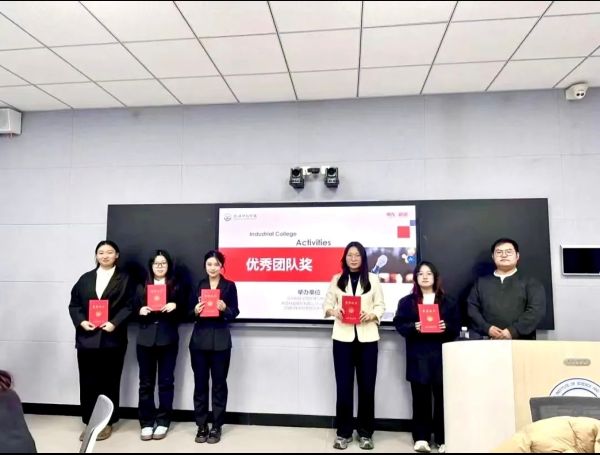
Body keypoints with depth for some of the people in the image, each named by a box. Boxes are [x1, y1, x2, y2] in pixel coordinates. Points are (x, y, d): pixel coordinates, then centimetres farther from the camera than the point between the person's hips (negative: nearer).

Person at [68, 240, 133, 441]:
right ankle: (90, 423, 18)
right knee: (88, 382, 5)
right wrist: (81, 321, -8)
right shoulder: (85, 278, 14)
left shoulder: (124, 279, 5)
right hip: (87, 337, 3)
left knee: (109, 381, 5)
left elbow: (128, 306, -3)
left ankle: (107, 423, 18)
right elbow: (74, 304, 9)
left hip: (112, 338, -2)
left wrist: (114, 323, -17)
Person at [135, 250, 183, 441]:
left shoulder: (176, 287, 5)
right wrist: (140, 311, -10)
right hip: (145, 339, 2)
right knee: (146, 382, 5)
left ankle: (163, 422, 15)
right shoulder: (142, 287, 10)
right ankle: (146, 422, 15)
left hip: (168, 339, -1)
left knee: (166, 381, 4)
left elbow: (182, 314, 5)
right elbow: (134, 311, 10)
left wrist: (174, 307, -15)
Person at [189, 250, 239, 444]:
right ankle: (201, 425, 18)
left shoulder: (230, 285, 2)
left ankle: (216, 426, 15)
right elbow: (190, 313, 9)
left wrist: (224, 308, -19)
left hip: (220, 340, -2)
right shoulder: (198, 285, 8)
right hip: (199, 338, 2)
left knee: (219, 383, 4)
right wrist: (195, 311, -12)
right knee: (200, 383, 6)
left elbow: (234, 313, 0)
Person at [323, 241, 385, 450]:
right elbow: (327, 304, 5)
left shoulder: (373, 279, 8)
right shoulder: (337, 279, 9)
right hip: (343, 337, 0)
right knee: (344, 386, 2)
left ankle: (365, 433, 19)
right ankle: (343, 433, 16)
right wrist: (334, 311, -16)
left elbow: (381, 306, 5)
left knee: (367, 386, 5)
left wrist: (371, 315, -15)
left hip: (367, 337, 0)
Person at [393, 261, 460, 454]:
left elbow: (456, 327, 8)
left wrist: (446, 327, -13)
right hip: (418, 356, 0)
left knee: (442, 396, 1)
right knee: (420, 396, 2)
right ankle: (421, 437, 12)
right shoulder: (406, 301, 8)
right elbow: (399, 324, 1)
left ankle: (442, 438, 13)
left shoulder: (448, 302, 11)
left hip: (441, 355, 1)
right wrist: (413, 327, -16)